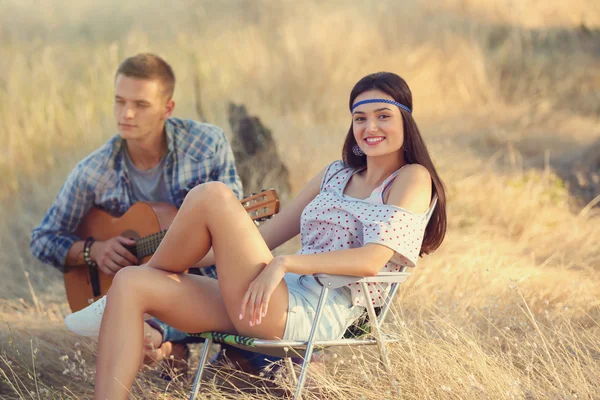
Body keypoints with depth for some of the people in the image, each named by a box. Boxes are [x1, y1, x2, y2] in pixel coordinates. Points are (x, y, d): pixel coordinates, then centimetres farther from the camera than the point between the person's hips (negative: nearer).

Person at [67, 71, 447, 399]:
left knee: (213, 195, -20)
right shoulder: (336, 175, 25)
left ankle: (157, 271, 6)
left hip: (315, 314, -8)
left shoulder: (412, 178, 4)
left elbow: (372, 260, -11)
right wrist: (190, 259, 12)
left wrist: (284, 264, -20)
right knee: (130, 283, -10)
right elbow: (266, 236, 23)